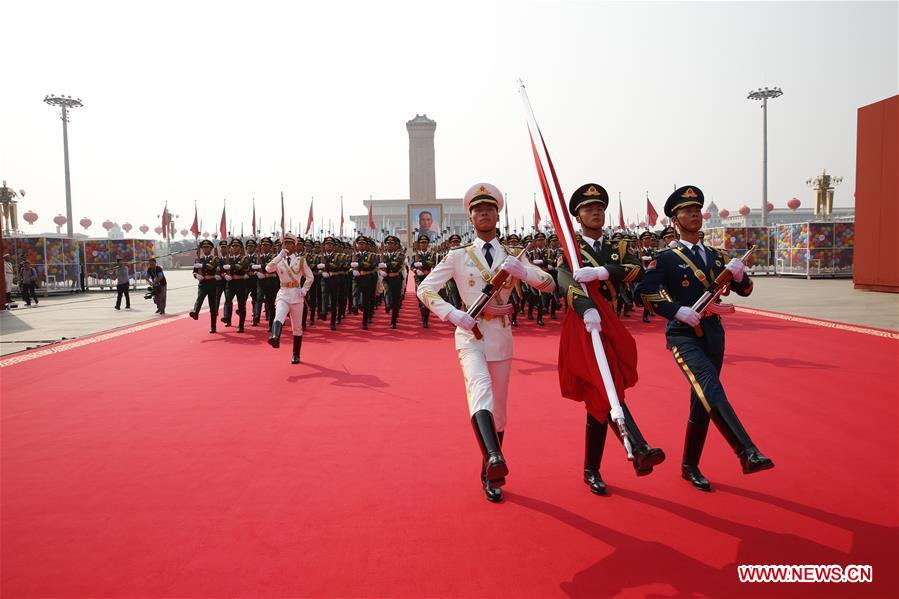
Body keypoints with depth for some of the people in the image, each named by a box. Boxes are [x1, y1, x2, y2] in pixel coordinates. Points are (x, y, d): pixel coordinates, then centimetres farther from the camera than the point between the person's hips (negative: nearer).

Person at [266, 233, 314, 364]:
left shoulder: (301, 260, 4)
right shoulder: (279, 260, 6)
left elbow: (310, 277, 8)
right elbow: (268, 269, -14)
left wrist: (304, 290, -3)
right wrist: (280, 255, -16)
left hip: (296, 295, 0)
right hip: (283, 295, 0)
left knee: (297, 327, 7)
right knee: (278, 318, -30)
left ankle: (296, 355, 17)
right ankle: (275, 338, -56)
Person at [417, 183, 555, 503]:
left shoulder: (512, 256, 9)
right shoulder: (458, 256, 3)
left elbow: (549, 284, 1)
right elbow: (424, 289, -1)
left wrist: (522, 271, -19)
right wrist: (455, 315, -16)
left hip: (501, 337, 3)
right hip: (470, 335, -3)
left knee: (498, 410, 9)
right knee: (481, 388, -32)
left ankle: (490, 476, 25)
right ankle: (495, 458, -50)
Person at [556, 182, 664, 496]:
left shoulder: (615, 249, 14)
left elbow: (635, 270, -10)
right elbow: (566, 281, -22)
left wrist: (600, 271, -28)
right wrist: (587, 308, -41)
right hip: (582, 328, -5)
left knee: (599, 400, 10)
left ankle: (592, 471, 21)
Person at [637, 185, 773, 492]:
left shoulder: (716, 256, 13)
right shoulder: (666, 258, -4)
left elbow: (745, 290, 14)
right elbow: (644, 291, -16)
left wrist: (738, 274, -8)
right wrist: (678, 310, -23)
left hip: (714, 334, 6)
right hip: (683, 335, -5)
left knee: (702, 401, 10)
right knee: (711, 389, -27)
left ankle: (690, 466, 22)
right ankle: (748, 453, -31)